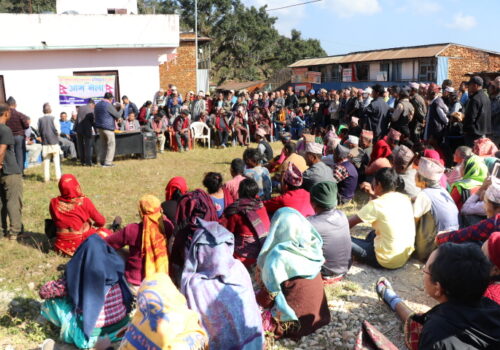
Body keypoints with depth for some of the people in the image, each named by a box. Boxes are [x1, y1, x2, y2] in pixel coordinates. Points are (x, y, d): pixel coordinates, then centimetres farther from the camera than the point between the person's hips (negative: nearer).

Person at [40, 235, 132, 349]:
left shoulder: (77, 277, -13)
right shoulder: (115, 268, -3)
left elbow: (43, 292, -2)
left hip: (92, 336, -4)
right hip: (121, 328, 4)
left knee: (50, 302, 7)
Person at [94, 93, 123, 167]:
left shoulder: (97, 105, 11)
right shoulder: (109, 105, -14)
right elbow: (118, 116, -10)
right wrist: (121, 108, 6)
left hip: (99, 127, 8)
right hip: (108, 128, -8)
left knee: (103, 145, 14)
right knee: (111, 145, -1)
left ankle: (102, 161, 15)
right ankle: (108, 162, -4)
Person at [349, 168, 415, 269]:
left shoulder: (375, 205, -19)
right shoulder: (405, 199, 0)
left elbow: (350, 223, -9)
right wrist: (373, 194, 18)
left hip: (387, 261, -7)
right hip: (406, 256, 7)